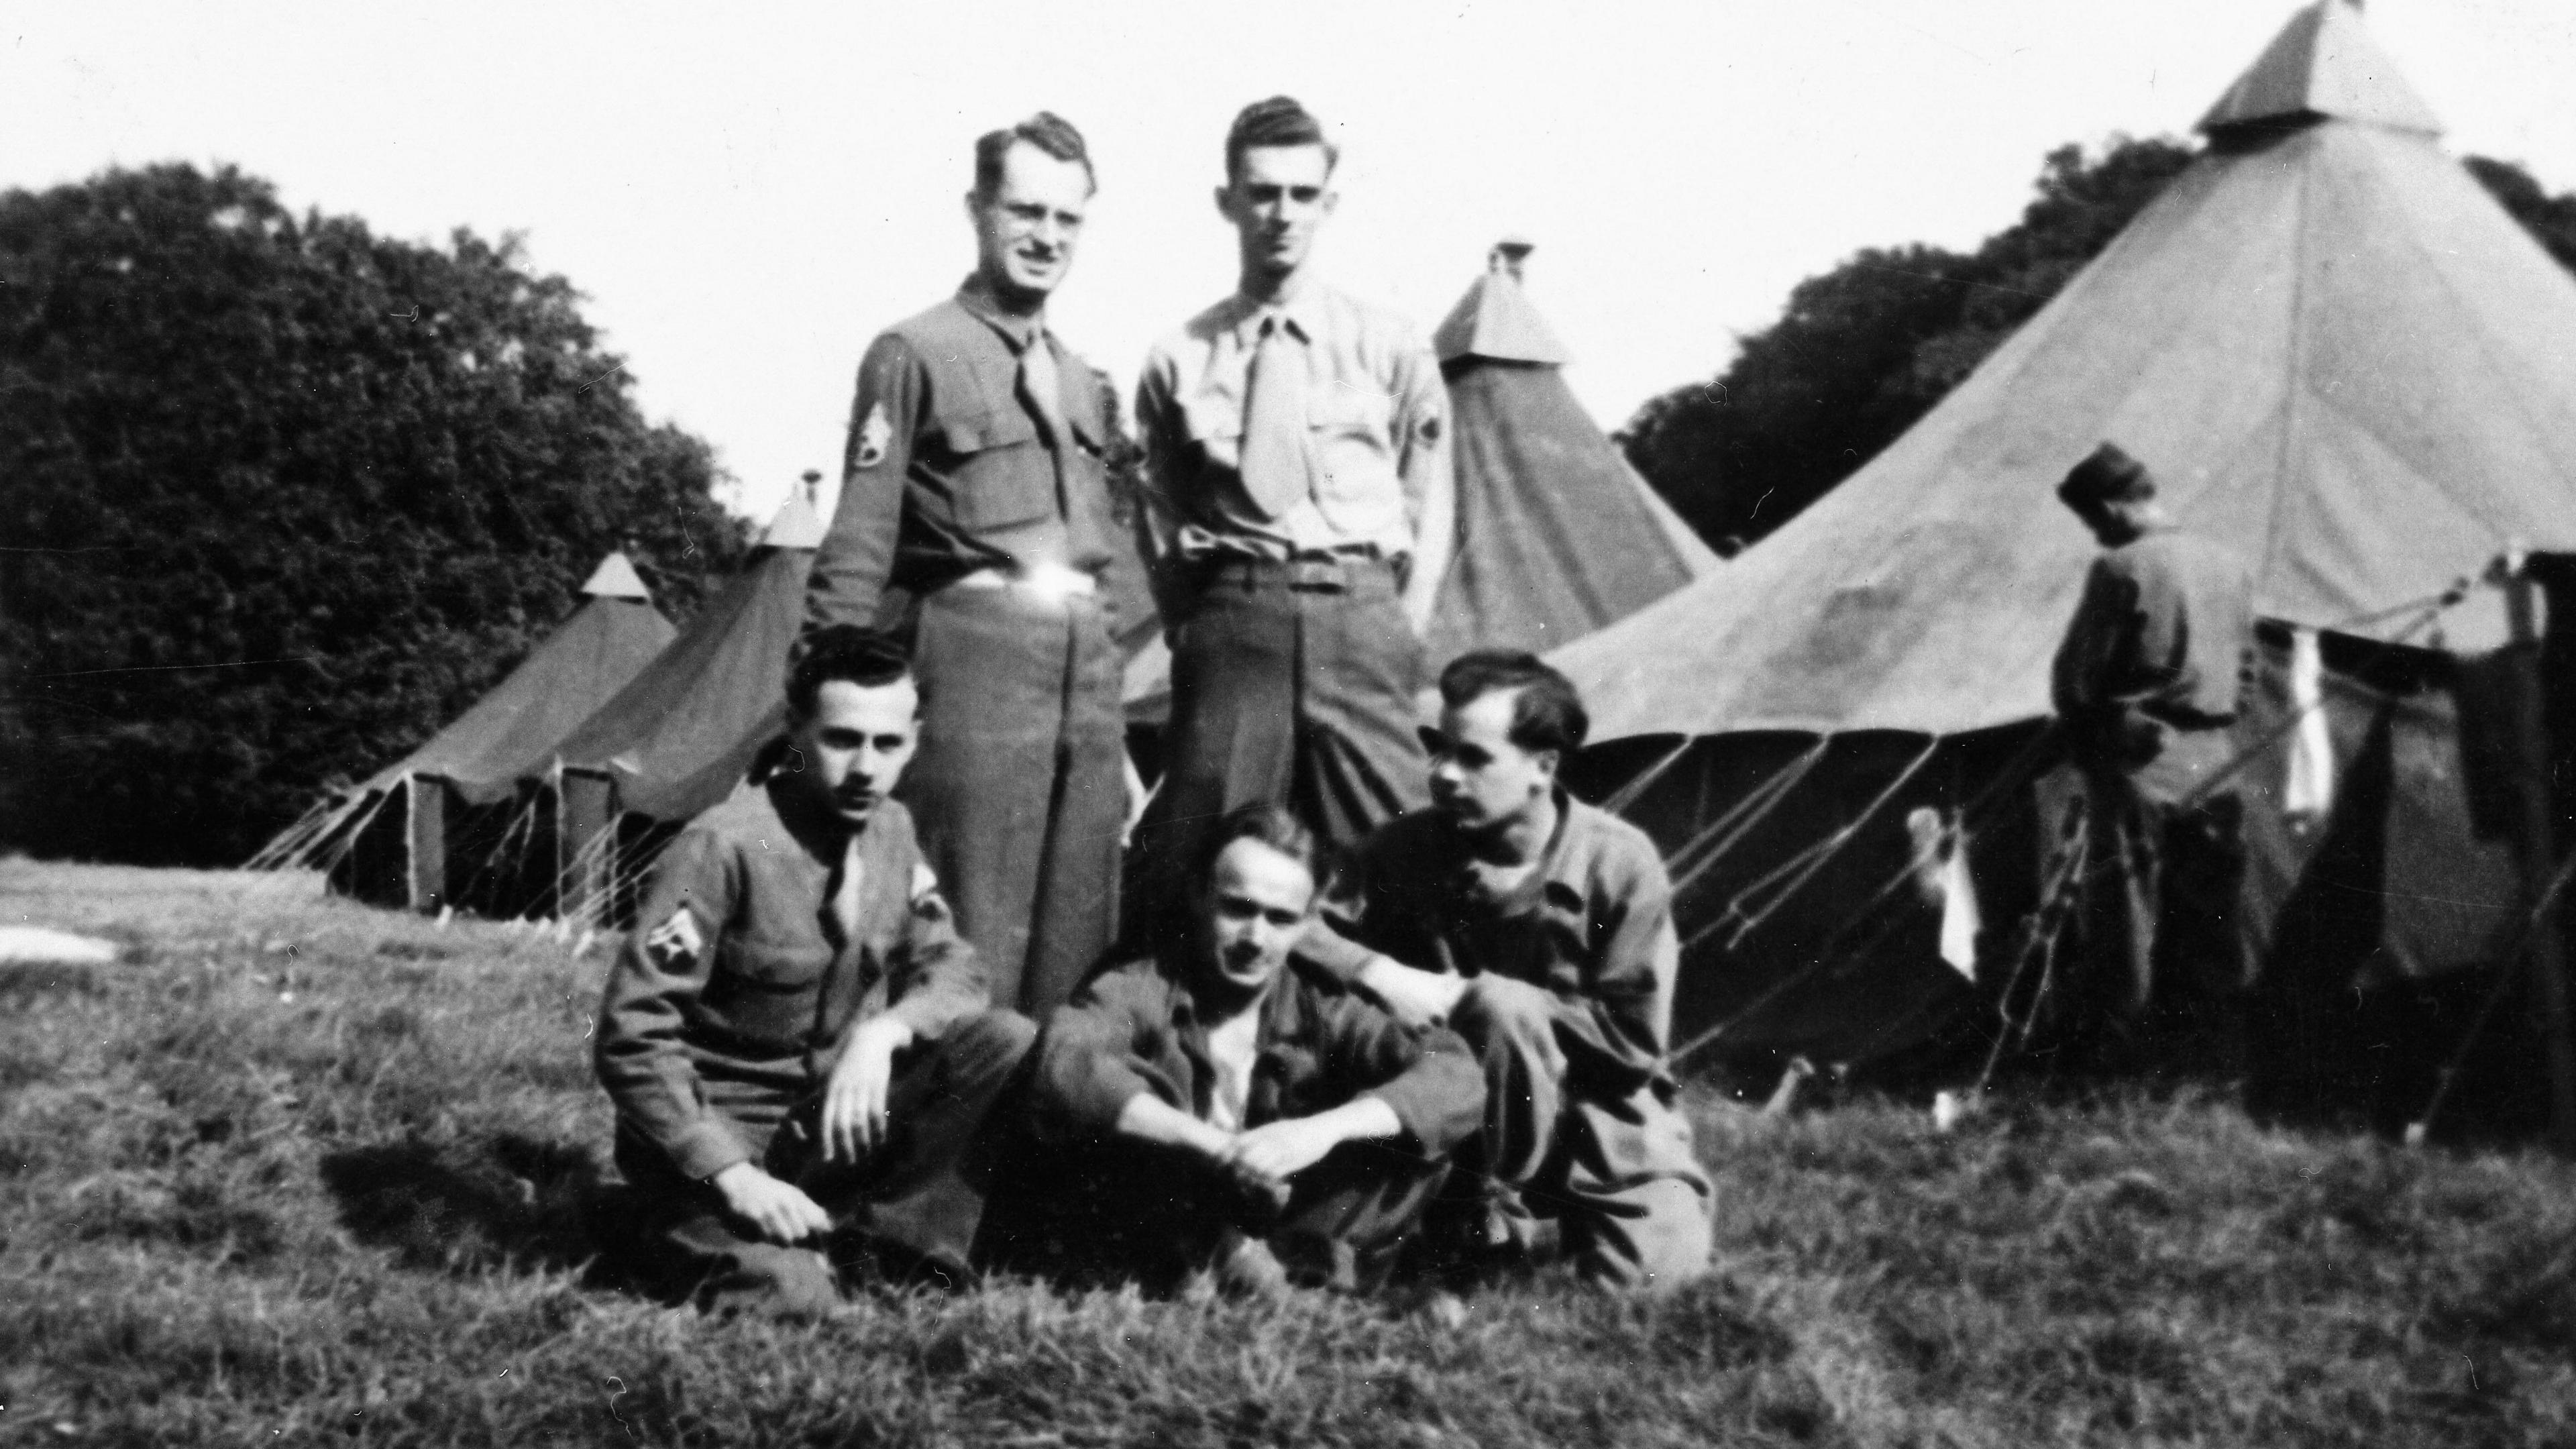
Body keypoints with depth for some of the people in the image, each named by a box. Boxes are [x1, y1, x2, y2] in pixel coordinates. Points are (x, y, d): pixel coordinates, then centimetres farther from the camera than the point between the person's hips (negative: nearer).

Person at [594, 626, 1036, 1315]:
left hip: (831, 1117, 6)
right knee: (787, 1293, -33)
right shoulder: (723, 847, -21)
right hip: (719, 1128, -6)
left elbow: (950, 967, 3)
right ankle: (689, 1228, 0)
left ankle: (886, 1232, -6)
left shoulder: (890, 830, 1)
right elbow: (632, 1038, -21)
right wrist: (734, 1175, -27)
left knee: (1008, 1043, -16)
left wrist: (884, 1031, -21)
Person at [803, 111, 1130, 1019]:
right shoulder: (917, 354, 0)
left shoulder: (1084, 380, 20)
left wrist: (1119, 734, 21)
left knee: (1078, 944, 8)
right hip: (976, 653, -7)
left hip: (1088, 668, 7)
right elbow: (857, 547, -4)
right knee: (971, 949, -7)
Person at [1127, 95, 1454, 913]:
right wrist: (1193, 628, 4)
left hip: (1361, 611, 1)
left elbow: (1428, 507, 9)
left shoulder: (1390, 349, 8)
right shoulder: (1180, 361, 7)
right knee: (1203, 855, -2)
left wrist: (1403, 633, 2)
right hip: (1235, 616, 0)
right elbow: (1158, 517, 12)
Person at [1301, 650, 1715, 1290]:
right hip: (1472, 1115, 0)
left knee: (1658, 1269, -23)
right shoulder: (1407, 849, -9)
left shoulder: (1618, 863, -16)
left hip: (1608, 1123, 0)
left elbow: (1632, 1040, -17)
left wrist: (1472, 998, -22)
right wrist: (1376, 972, -28)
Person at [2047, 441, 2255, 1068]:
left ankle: (2112, 1049, 1)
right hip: (2212, 758, 6)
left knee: (2123, 910, -1)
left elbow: (2078, 670, -8)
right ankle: (2216, 1047, 15)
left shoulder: (2121, 569, -12)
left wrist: (2077, 732, 9)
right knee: (2209, 910, 11)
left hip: (2136, 758, -6)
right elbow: (2241, 660, 15)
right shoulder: (2233, 565, 9)